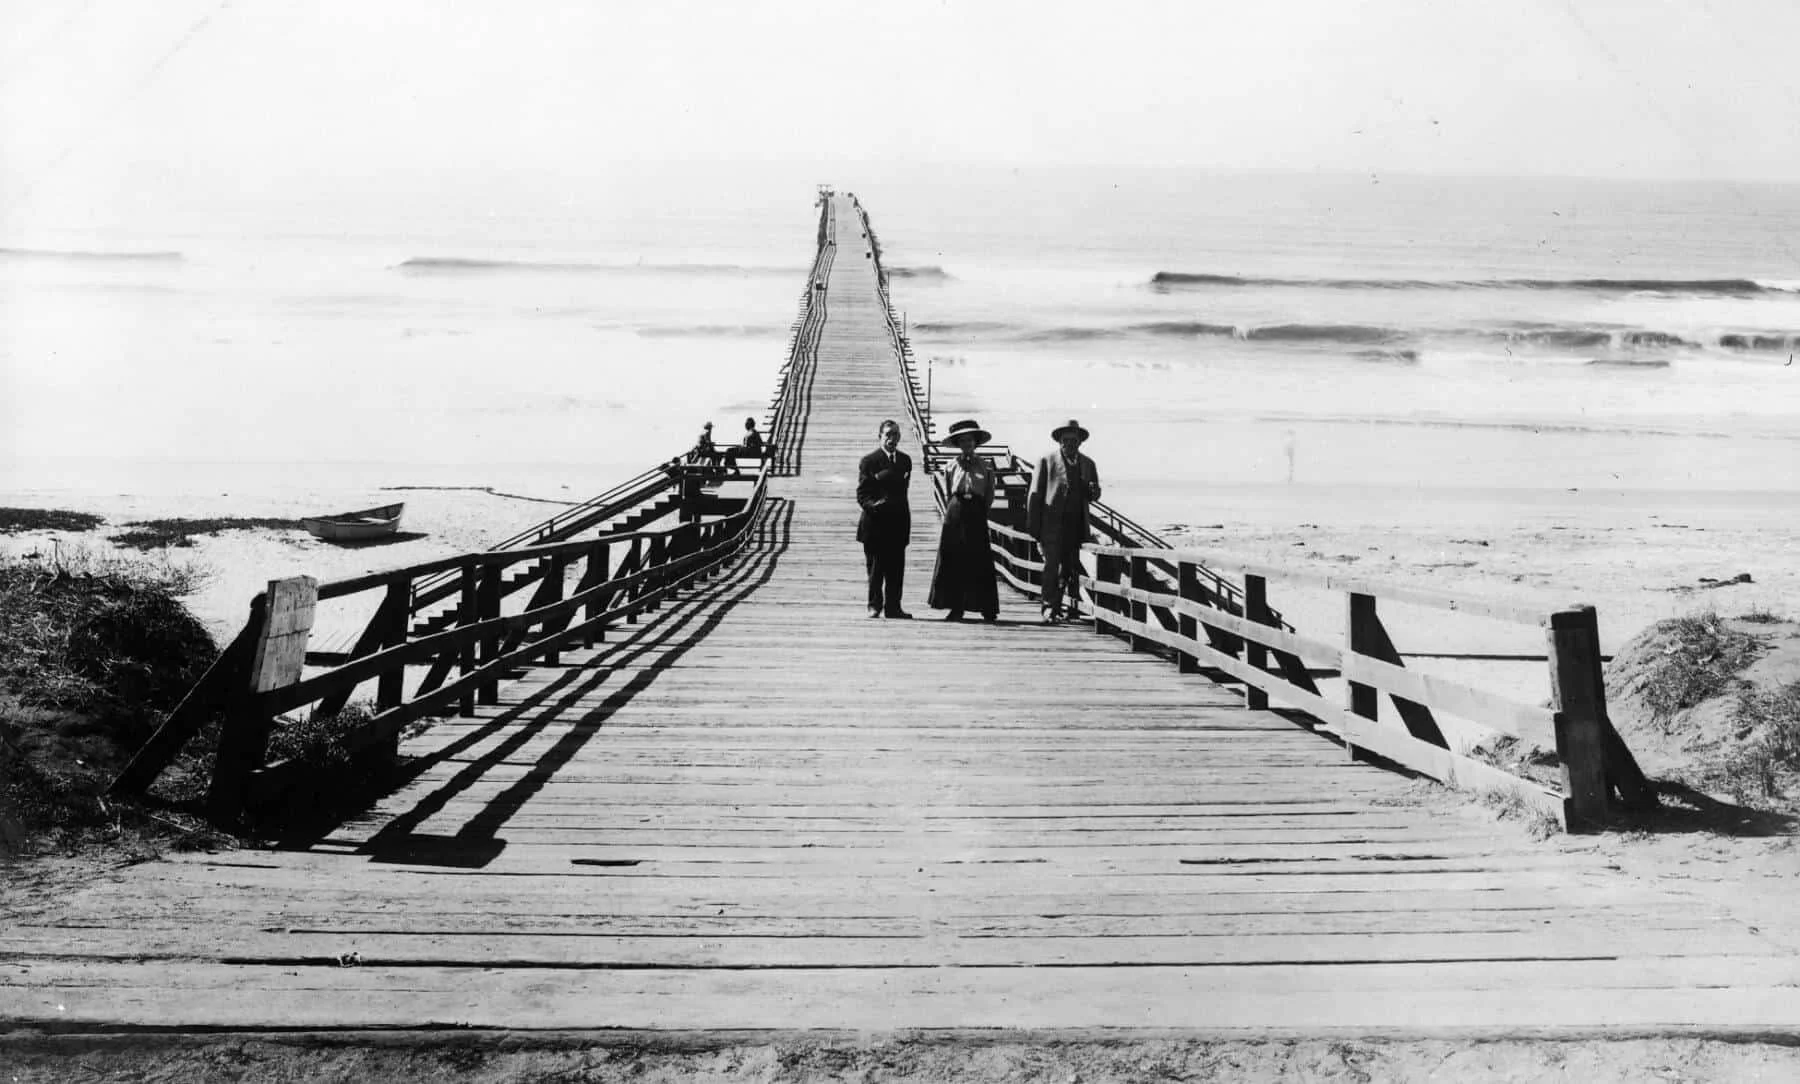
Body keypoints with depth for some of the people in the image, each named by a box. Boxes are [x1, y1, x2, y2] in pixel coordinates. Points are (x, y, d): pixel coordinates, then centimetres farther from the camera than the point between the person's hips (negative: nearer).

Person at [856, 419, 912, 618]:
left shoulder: (905, 460, 12)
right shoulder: (868, 461, -1)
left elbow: (902, 489, 15)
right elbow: (862, 494, -6)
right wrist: (873, 504, -23)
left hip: (898, 522, 4)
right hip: (875, 522, -4)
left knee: (896, 568, 3)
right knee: (875, 567, 2)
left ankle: (893, 607, 9)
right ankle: (874, 606, 11)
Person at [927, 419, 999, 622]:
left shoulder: (985, 467, 6)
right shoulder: (951, 466, 9)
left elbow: (990, 496, 8)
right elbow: (947, 495, 13)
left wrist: (978, 511, 3)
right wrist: (951, 511, 5)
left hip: (976, 516, -1)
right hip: (955, 514, 1)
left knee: (980, 562, -3)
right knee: (953, 561, -2)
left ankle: (987, 609, 2)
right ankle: (956, 607, 3)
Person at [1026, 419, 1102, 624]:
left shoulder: (1088, 464, 14)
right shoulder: (1047, 461, 2)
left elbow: (1094, 496, 18)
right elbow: (1035, 495, 1)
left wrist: (1092, 489, -8)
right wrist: (1033, 527, -4)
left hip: (1076, 526, 4)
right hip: (1052, 524, -4)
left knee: (1070, 567, 6)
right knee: (1052, 565, -10)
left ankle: (1072, 607, 14)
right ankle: (1049, 609, -10)